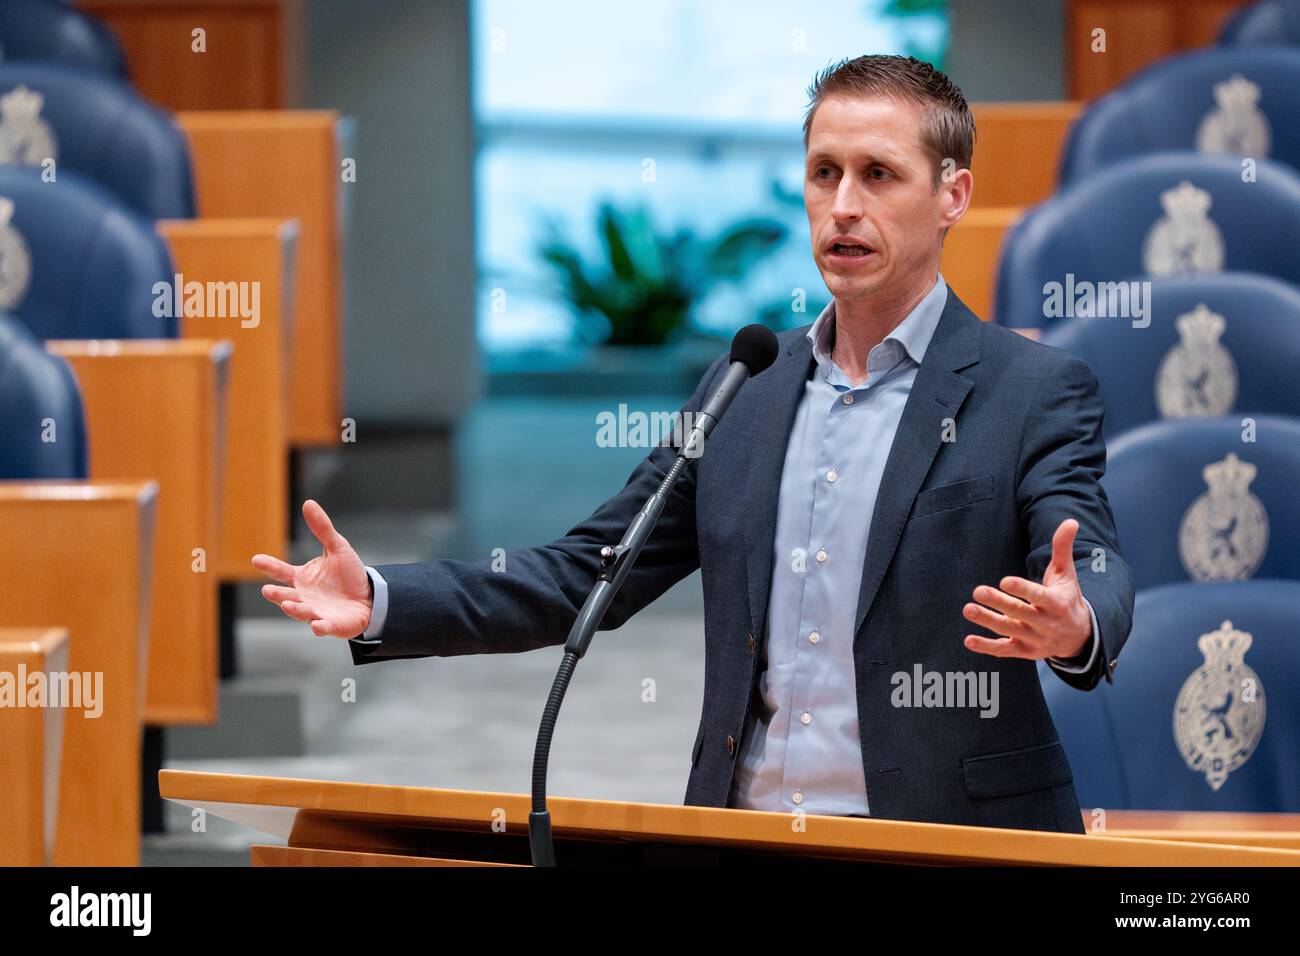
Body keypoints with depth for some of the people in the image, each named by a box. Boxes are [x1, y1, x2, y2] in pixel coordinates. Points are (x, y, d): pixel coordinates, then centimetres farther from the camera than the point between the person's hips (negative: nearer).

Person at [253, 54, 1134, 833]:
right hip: (742, 843, 3)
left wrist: (1075, 629, -38)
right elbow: (586, 573, 16)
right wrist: (379, 605, 4)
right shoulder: (744, 390, 14)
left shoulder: (1037, 393, -1)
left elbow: (1096, 579, -14)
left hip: (946, 856, -3)